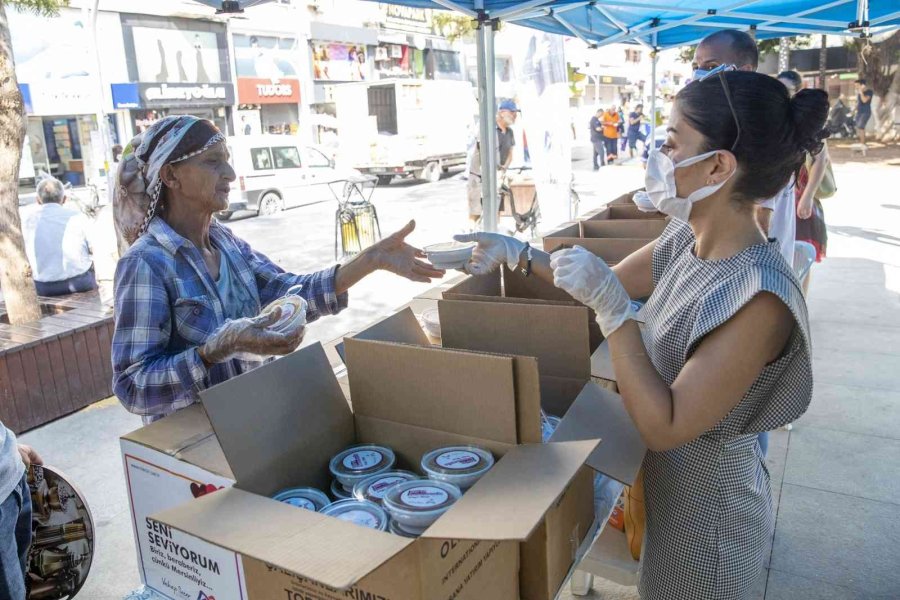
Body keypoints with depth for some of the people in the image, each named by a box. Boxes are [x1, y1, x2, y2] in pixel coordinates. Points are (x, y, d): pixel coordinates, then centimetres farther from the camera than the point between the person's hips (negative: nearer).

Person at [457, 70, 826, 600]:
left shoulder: (758, 296, -33)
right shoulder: (687, 239, -9)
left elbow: (664, 427, -30)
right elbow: (611, 282, 7)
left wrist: (611, 307, -35)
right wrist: (520, 254, 1)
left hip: (707, 503, -7)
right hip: (669, 479, 7)